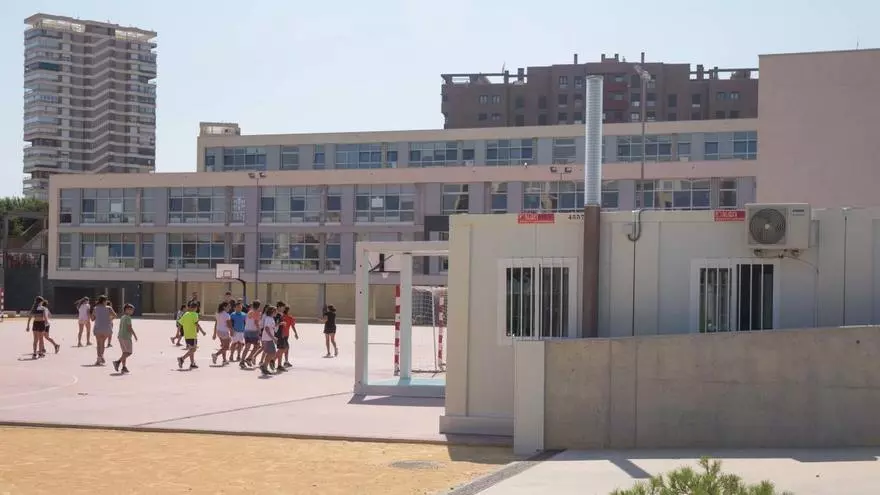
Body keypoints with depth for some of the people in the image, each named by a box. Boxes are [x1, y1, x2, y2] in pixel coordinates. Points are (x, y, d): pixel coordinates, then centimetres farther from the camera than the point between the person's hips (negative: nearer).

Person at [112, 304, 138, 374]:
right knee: (129, 352, -5)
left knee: (125, 352, 10)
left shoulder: (122, 317, 15)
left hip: (120, 336, 9)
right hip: (126, 337, -9)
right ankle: (118, 362, -17)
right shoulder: (128, 317, -13)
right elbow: (129, 328, -18)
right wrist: (135, 335, -10)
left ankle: (124, 367, 5)